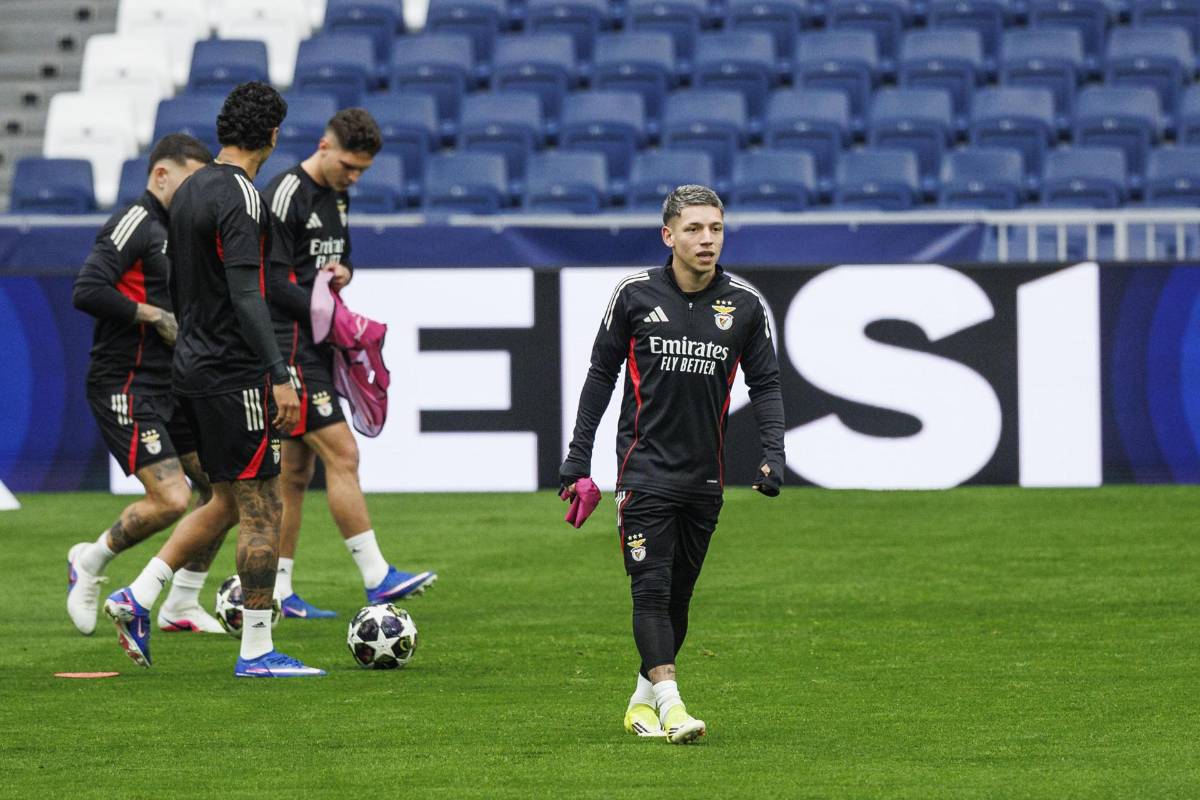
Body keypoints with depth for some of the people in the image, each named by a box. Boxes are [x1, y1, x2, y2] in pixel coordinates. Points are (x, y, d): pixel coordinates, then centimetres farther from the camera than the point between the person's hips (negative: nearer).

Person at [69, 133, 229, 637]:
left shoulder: (174, 229, 18)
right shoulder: (135, 223, -12)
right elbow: (87, 291, -23)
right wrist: (155, 316, -17)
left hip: (169, 387, 10)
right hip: (127, 387, -10)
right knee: (171, 500, -18)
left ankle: (181, 605, 15)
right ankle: (91, 562, 6)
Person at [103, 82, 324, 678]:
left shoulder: (189, 192, 12)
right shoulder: (240, 197, -17)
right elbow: (246, 297, -23)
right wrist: (280, 377, -24)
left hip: (193, 369, 9)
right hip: (234, 376, -9)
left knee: (228, 502, 17)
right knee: (261, 510, -3)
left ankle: (138, 598, 10)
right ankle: (257, 651, -1)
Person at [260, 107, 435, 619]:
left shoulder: (336, 196, 15)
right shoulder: (286, 195, -13)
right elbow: (272, 280, -17)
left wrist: (343, 272, 3)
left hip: (316, 347, 9)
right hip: (291, 344, -9)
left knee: (297, 471, 9)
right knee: (342, 455, -13)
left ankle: (277, 591, 13)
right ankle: (376, 577, -14)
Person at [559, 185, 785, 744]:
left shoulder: (744, 304, 0)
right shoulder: (635, 295, -4)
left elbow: (765, 383, 8)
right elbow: (602, 373, 5)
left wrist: (773, 455, -5)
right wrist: (578, 454, 4)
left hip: (705, 477, 3)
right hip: (644, 467, -3)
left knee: (678, 593, 10)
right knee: (652, 588, -12)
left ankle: (643, 699, 24)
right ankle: (670, 705, -18)